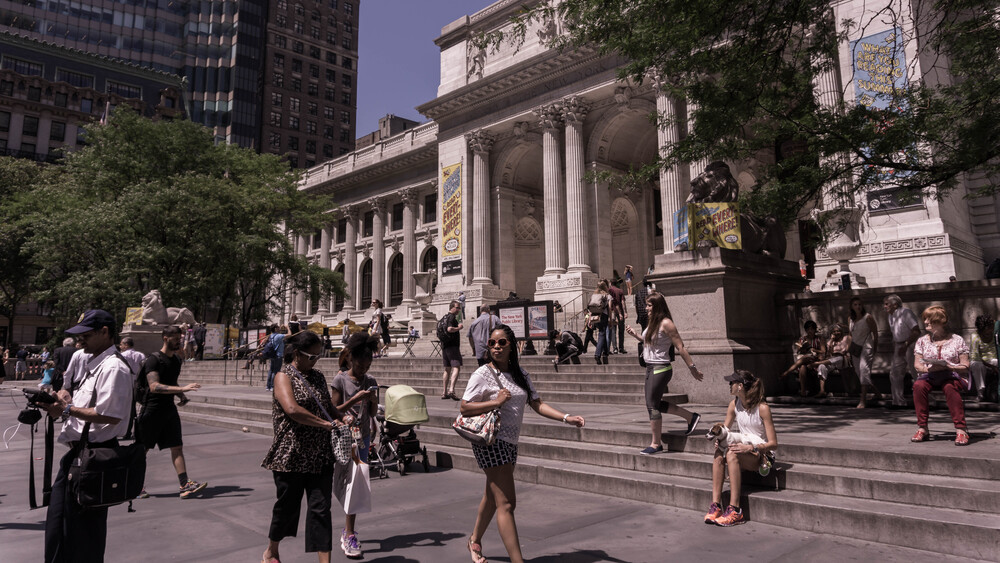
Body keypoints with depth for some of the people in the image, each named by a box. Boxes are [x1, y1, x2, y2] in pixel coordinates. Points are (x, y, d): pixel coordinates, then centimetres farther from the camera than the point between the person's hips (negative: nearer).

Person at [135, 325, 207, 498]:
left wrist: (181, 396, 7)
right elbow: (154, 386, -27)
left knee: (177, 446, 1)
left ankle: (185, 485, -1)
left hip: (169, 408, 7)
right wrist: (182, 388, -34)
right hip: (152, 410, -7)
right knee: (142, 449, 6)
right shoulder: (154, 360, -14)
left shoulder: (177, 359, 11)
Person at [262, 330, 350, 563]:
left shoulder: (318, 377, 12)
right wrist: (327, 424, -22)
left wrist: (341, 417, -2)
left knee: (321, 507, 1)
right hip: (291, 454, -4)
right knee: (287, 504, 11)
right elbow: (292, 409, -24)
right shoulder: (283, 377, -8)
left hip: (320, 456, 5)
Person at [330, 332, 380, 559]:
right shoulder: (340, 380, -5)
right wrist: (356, 399, -19)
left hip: (363, 437, 4)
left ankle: (348, 532, 22)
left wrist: (373, 400, -12)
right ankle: (350, 535, -2)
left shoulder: (370, 381, 6)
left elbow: (373, 412, 9)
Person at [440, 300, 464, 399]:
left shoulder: (444, 317, 20)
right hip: (452, 346, -9)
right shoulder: (451, 317, -9)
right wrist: (459, 328, -10)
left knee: (447, 369, 14)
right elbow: (450, 329, -24)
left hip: (444, 346, 9)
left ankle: (445, 392, 16)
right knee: (456, 367, -13)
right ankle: (451, 389, -28)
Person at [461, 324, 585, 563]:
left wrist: (566, 418, -7)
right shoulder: (483, 374, -9)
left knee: (493, 496, 21)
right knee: (506, 503, -10)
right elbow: (464, 408, -12)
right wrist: (496, 402, -21)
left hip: (510, 442, 7)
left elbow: (537, 404, 5)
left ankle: (475, 540, 43)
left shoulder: (519, 374, 9)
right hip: (490, 441, -7)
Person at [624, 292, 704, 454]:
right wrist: (635, 334, 11)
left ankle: (656, 444, 10)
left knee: (652, 405, -3)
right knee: (655, 404, 15)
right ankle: (691, 417, 29)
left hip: (660, 369, -10)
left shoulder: (666, 323, -15)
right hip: (650, 368, 10)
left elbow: (680, 347, -14)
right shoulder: (653, 323, 11)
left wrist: (693, 368, -12)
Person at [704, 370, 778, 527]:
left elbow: (773, 443, -16)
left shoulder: (762, 408, -16)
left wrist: (751, 448, -31)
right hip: (744, 449, 6)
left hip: (763, 454, -6)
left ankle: (735, 510, -34)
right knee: (718, 455, -26)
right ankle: (715, 505, -29)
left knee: (732, 455, -35)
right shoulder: (734, 404, 3)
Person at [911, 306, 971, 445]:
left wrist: (948, 367, -17)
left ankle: (961, 430, -32)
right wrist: (927, 368, -15)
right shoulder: (922, 341, 14)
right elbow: (917, 365, 8)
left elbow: (965, 366, 2)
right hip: (929, 376, 2)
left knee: (949, 387, -38)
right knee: (918, 385, -32)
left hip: (953, 376, -2)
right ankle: (922, 429, -28)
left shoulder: (956, 340, 7)